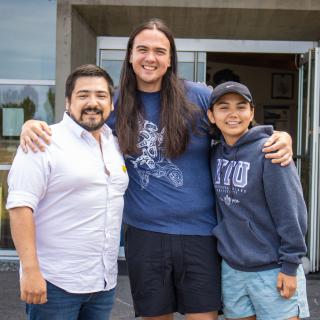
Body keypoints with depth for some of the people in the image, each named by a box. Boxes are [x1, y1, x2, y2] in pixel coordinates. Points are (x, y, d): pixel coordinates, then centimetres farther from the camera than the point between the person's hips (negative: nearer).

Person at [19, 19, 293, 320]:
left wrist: (281, 138, -15)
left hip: (200, 233, -2)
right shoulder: (114, 105, 2)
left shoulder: (198, 96, -4)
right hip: (144, 235, 2)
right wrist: (33, 125, -9)